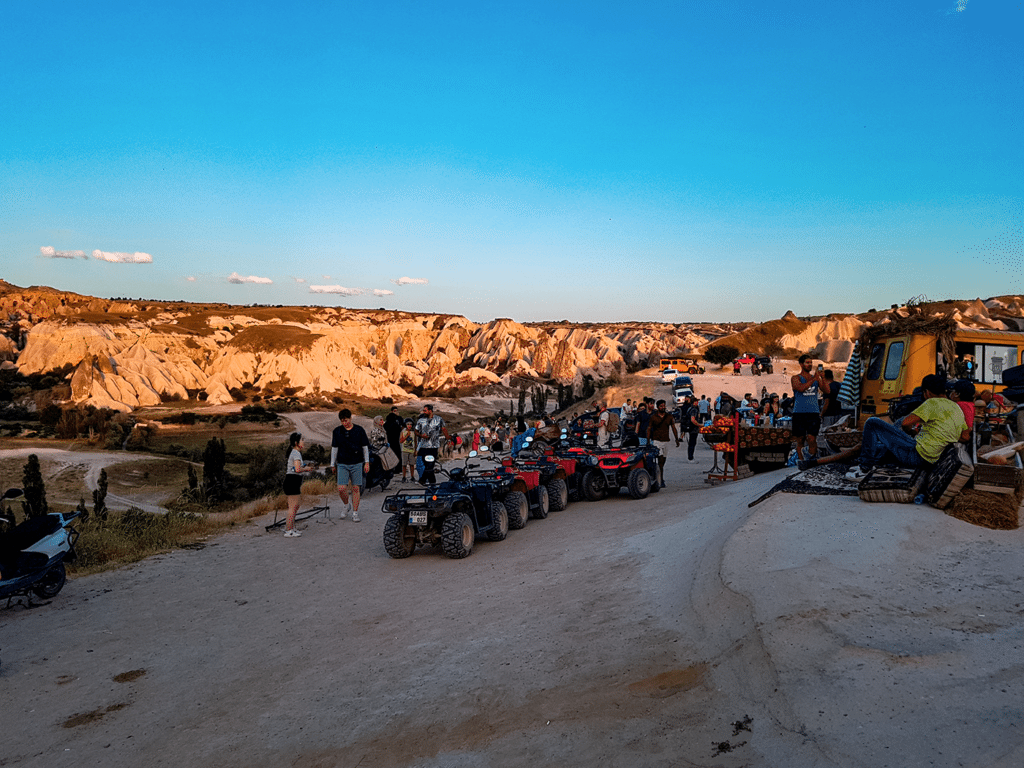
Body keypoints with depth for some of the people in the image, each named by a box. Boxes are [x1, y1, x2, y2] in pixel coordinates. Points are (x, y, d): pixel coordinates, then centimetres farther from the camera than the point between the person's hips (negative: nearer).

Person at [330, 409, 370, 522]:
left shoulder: (359, 430, 0)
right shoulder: (337, 431, 3)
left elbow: (365, 447, 5)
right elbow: (334, 448, 10)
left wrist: (367, 462, 2)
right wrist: (332, 464, 10)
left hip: (357, 464, -1)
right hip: (342, 464, 1)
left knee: (355, 489, 2)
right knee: (341, 489, -9)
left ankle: (355, 513, 12)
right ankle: (347, 505, 20)